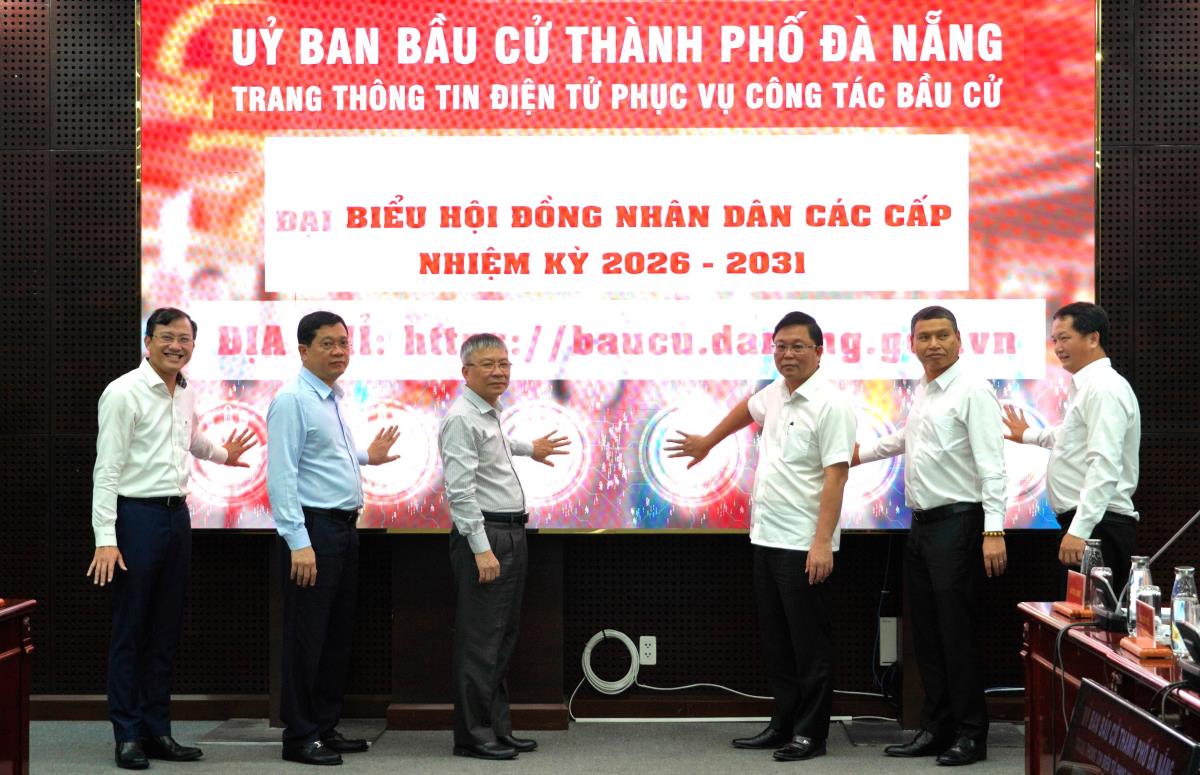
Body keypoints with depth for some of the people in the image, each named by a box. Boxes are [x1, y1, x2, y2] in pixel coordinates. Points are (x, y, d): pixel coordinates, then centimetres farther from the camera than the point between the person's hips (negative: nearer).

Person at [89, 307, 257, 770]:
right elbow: (107, 468, -15)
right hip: (136, 514, -7)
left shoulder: (186, 393, 11)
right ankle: (128, 736, 7)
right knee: (130, 631, -1)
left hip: (177, 514, 7)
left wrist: (222, 454, 24)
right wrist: (105, 538, -20)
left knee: (166, 630, 11)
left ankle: (157, 730, 18)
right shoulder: (124, 393, -11)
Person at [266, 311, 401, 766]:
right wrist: (299, 542, -23)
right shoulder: (292, 401, -13)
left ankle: (327, 727, 21)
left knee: (338, 635, 13)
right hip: (313, 528, -9)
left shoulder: (333, 399, 15)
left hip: (344, 527, 9)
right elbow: (281, 475, -19)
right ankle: (300, 736, 4)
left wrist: (365, 457, 25)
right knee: (307, 637, -3)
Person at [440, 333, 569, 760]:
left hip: (511, 534, 10)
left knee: (503, 638, 13)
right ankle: (473, 735, -1)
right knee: (481, 641, -6)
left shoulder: (489, 415, 15)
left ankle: (498, 728, 19)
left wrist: (529, 448, 54)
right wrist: (482, 549, -25)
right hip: (483, 535, -10)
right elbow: (461, 490, -21)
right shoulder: (462, 419, -14)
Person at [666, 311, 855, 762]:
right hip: (766, 538, 8)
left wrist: (822, 542, -25)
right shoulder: (775, 394, 11)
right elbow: (748, 408, 34)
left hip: (802, 546, -8)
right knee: (775, 640, 13)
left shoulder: (829, 404, -14)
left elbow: (836, 475, -19)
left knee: (809, 644, 0)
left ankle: (811, 733, 8)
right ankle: (783, 725, 22)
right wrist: (707, 442, 44)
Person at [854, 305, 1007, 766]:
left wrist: (994, 529, -25)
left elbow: (991, 464, -18)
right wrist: (858, 454, 40)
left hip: (958, 524, -8)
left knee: (958, 634, -5)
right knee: (926, 635, 11)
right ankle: (936, 729, 20)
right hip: (922, 524, 9)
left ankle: (970, 734, 4)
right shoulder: (921, 393, 14)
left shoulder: (972, 391, -11)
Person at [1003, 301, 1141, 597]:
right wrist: (1028, 435, 55)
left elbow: (1105, 467, -23)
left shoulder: (1104, 389, -13)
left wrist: (1079, 530, -28)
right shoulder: (1084, 386, 18)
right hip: (1081, 523, 10)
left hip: (1097, 526, -10)